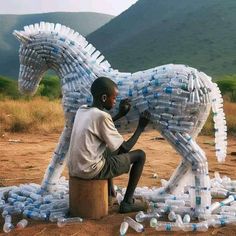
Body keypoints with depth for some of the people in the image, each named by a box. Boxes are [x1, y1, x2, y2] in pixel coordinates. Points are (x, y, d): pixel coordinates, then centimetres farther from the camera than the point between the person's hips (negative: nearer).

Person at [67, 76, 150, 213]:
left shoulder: (82, 110, 5)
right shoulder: (102, 116, -18)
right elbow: (125, 148, -11)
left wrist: (120, 115, 24)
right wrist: (140, 127, 1)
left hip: (74, 168, 8)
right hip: (91, 171, -8)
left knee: (111, 148, 34)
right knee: (140, 155, 5)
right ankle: (127, 202, 11)